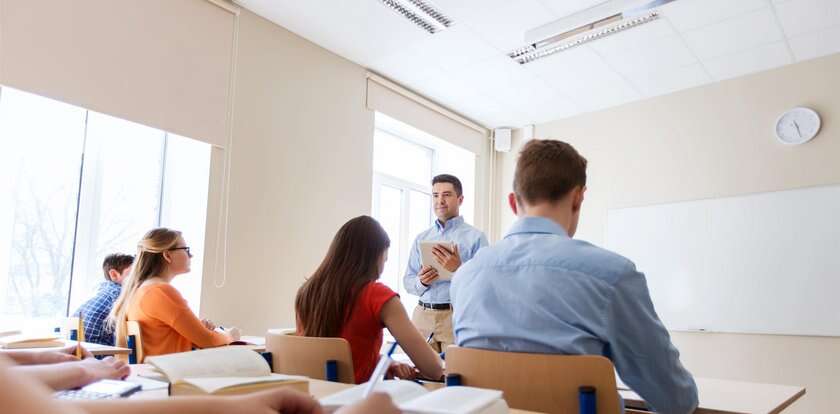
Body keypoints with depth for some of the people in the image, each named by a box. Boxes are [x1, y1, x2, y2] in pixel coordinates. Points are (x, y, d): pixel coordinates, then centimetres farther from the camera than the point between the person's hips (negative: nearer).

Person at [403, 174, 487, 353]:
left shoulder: (475, 237, 0)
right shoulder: (421, 238, 14)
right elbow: (407, 281, 12)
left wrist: (459, 269, -21)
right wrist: (421, 281, -8)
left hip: (458, 315, -3)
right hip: (422, 315, 4)